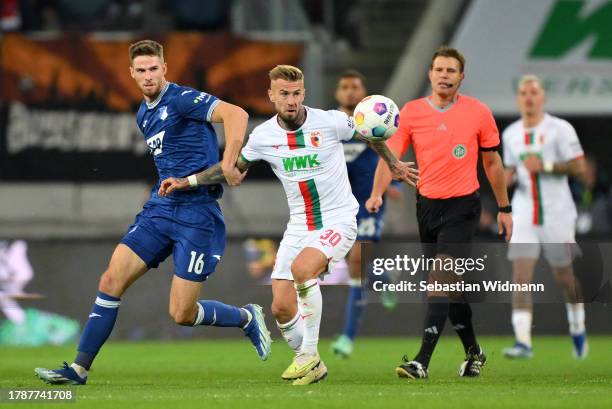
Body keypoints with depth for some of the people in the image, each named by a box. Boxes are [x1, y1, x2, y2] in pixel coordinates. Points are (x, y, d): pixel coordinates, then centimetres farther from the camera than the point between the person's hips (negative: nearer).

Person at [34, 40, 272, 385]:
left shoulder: (182, 99, -11)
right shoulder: (144, 115, 15)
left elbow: (236, 114, -25)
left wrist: (228, 164, -32)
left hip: (196, 212, -8)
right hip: (160, 209, 8)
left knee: (182, 313, -7)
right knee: (111, 281, -3)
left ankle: (247, 318, 21)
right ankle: (79, 368, 2)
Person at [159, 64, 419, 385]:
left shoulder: (332, 122, -12)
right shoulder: (263, 136, -3)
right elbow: (234, 167, 15)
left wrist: (393, 164, 18)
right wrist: (185, 182, 10)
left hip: (338, 221, -4)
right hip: (298, 226, 4)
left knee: (302, 268, -33)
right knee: (282, 307, -5)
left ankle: (310, 353, -19)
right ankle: (312, 367, 19)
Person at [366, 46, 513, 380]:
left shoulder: (478, 113, -2)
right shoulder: (411, 112, 0)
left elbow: (492, 161, 8)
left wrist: (504, 208, 11)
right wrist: (377, 194, -22)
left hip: (463, 206, -4)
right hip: (427, 205, 4)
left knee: (440, 276, -18)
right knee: (449, 283, 13)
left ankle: (422, 361, -24)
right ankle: (473, 352, 32)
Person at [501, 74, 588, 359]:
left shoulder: (560, 129, -5)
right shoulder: (510, 134, 10)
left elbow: (579, 167, -9)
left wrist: (546, 166, -20)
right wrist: (507, 177, 0)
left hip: (556, 215, -3)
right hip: (524, 215, 3)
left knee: (564, 276, 8)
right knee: (521, 277, -11)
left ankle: (578, 329, 33)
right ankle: (523, 342, -15)